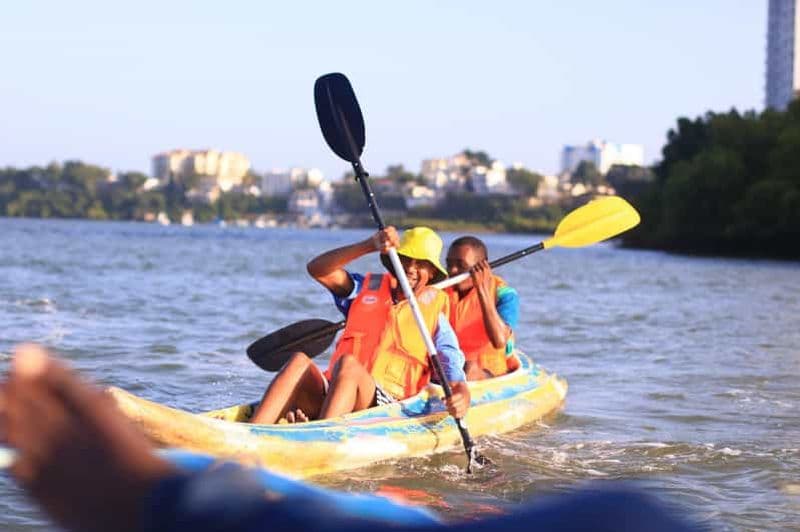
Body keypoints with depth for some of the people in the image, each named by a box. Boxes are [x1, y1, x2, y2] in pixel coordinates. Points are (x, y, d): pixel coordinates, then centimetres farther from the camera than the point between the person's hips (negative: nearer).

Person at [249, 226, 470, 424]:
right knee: (300, 361, -26)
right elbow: (317, 269, 4)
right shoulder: (368, 289, 20)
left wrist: (462, 394, -23)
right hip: (331, 395, 3)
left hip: (387, 406, -3)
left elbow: (452, 365, 2)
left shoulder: (433, 313, 14)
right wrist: (370, 245, -8)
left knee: (348, 363, -32)